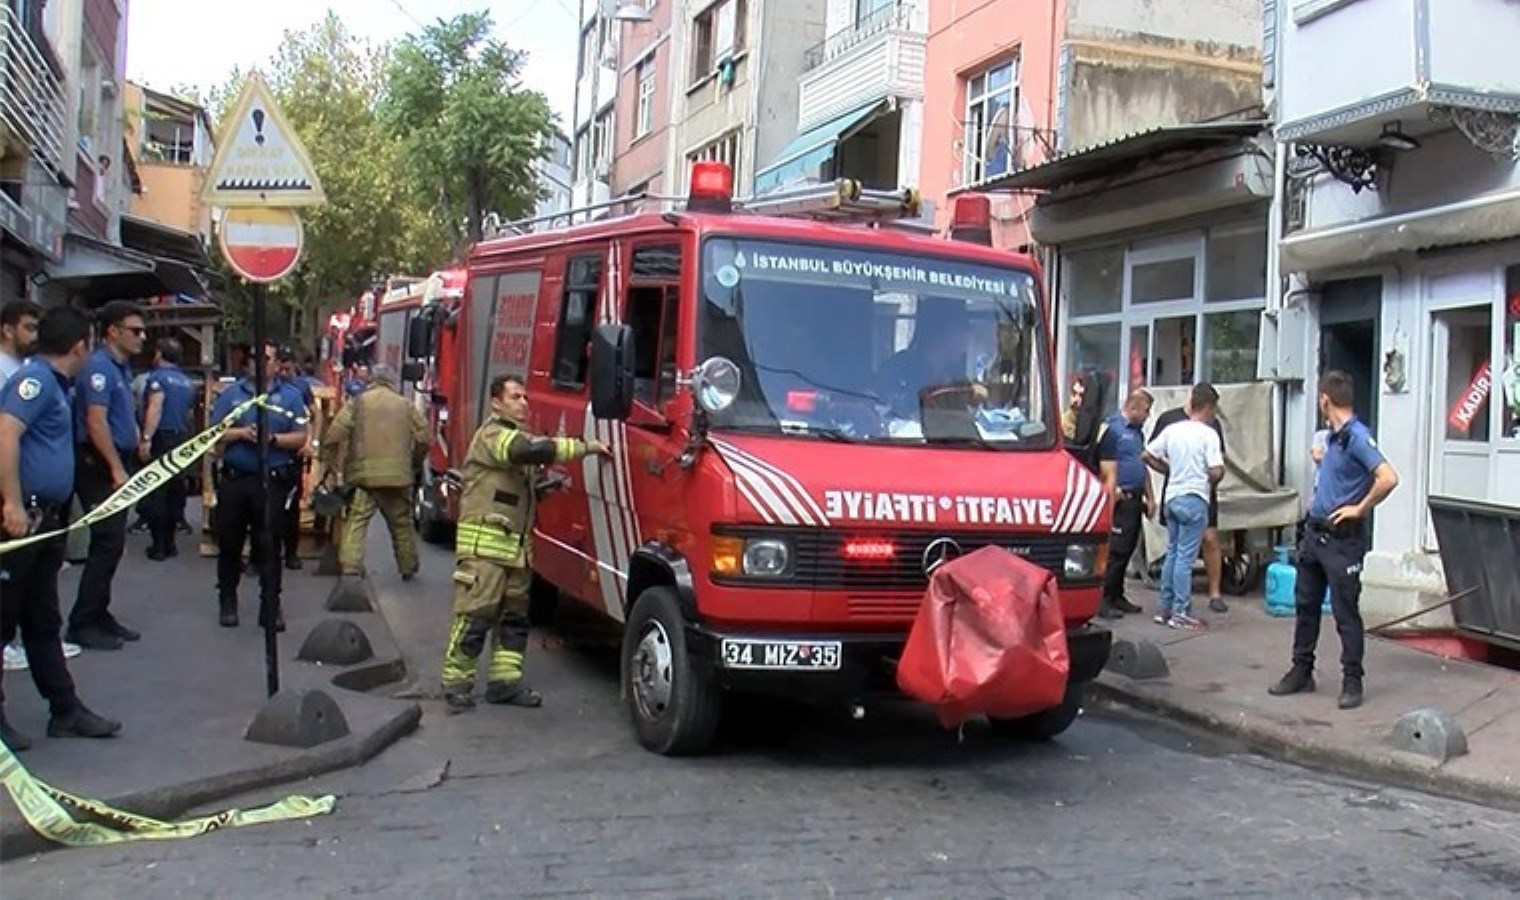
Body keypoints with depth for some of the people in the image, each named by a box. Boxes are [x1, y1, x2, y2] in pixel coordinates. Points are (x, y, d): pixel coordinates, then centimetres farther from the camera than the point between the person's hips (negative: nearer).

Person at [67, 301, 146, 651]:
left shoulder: (121, 368, 15)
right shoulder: (99, 367, -14)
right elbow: (95, 423, -21)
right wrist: (117, 469, -21)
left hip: (117, 464, 9)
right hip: (100, 467, -9)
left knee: (112, 544, 12)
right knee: (107, 544, -9)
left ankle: (99, 615, 19)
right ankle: (82, 624, -3)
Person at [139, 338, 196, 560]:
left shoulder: (157, 377, -8)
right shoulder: (187, 382, 14)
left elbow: (155, 407, -21)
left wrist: (146, 438, -26)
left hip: (161, 439, -7)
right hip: (182, 440, 7)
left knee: (155, 493, -3)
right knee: (175, 492, 11)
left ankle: (159, 545, -4)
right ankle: (169, 543, 15)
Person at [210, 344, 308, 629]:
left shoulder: (290, 396, 6)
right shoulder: (230, 394, 9)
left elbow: (300, 437, 1)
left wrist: (273, 438, -15)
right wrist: (241, 433, -13)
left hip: (273, 481, -2)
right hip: (234, 479, 2)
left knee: (269, 545, -1)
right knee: (229, 542, 10)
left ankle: (270, 607, 5)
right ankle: (227, 601, 25)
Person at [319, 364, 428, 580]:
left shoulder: (358, 402, 3)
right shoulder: (406, 406, 9)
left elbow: (335, 434, -6)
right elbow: (423, 437, 6)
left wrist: (327, 460, 5)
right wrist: (414, 463, 21)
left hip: (363, 474, -2)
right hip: (397, 475, 2)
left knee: (355, 521, 1)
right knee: (401, 522, 16)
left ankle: (350, 565, -12)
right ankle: (408, 566, 26)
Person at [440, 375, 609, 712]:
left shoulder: (518, 437, 22)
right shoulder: (493, 434, -10)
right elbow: (534, 451, -29)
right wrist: (584, 447, -25)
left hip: (516, 546, 10)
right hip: (485, 544, -10)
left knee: (515, 617, 10)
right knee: (475, 616, -7)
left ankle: (506, 679, 16)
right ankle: (456, 682, 1)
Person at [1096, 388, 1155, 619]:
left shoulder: (1138, 431, 17)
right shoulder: (1113, 429, -11)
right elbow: (1108, 472, -15)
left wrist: (1149, 497, 20)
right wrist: (1112, 502, -19)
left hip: (1135, 500, 9)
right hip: (1121, 501, -9)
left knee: (1127, 551, 12)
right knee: (1116, 552, -9)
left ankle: (1117, 596, 21)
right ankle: (1103, 600, -5)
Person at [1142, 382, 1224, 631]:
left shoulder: (1172, 430, 5)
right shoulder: (1209, 434, -12)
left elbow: (1146, 456, 7)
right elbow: (1215, 473, -18)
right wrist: (1221, 462, 4)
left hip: (1171, 498, 6)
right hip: (1194, 500, -6)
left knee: (1172, 553, 14)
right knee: (1185, 558, -3)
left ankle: (1165, 609, 18)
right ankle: (1180, 613, 0)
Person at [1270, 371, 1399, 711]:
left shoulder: (1357, 437, -19)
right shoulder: (1334, 437, 10)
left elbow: (1388, 478, -30)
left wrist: (1359, 509, -21)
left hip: (1342, 539, -9)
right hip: (1315, 532, 9)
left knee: (1346, 612, -1)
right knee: (1306, 604, 14)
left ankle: (1352, 681, 9)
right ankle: (1302, 671, 24)